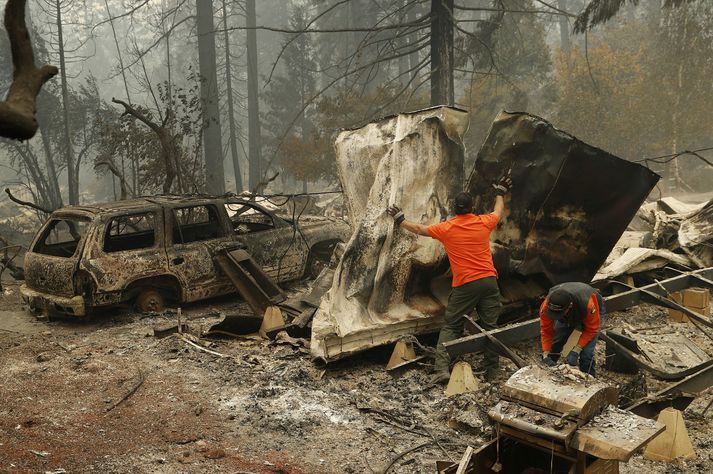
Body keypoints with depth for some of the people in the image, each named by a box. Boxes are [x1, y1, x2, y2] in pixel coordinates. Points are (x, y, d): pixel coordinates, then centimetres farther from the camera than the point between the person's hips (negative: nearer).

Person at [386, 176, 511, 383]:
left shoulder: (446, 228, -2)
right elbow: (498, 211, 27)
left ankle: (441, 369, -4)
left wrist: (399, 219, 28)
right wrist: (500, 192, 46)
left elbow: (419, 229, 12)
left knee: (451, 327, 6)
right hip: (489, 280, 2)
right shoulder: (483, 222, 4)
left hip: (464, 285, -2)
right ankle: (491, 371, 12)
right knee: (490, 326, 8)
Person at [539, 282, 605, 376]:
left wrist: (575, 351, -35)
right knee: (555, 343, 0)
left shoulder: (587, 304, -45)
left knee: (586, 352, -17)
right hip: (567, 315, 4)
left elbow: (591, 329, -29)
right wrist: (546, 355, -30)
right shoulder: (546, 305, -35)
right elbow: (546, 330, -22)